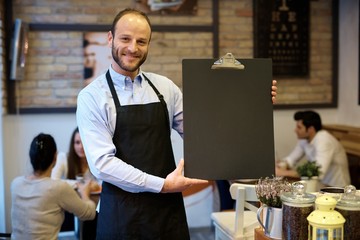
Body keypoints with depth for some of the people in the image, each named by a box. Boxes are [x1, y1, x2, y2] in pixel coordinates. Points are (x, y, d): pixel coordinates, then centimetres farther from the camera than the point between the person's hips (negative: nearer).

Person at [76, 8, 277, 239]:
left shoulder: (165, 87, 4)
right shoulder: (92, 97, -7)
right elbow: (102, 162, -14)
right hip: (122, 213, -3)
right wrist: (161, 185, -19)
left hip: (168, 208, 4)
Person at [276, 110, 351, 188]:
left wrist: (285, 173, -31)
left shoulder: (324, 141, -24)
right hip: (321, 184, 7)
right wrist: (282, 168, -13)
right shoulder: (304, 139, 0)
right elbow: (291, 159, 11)